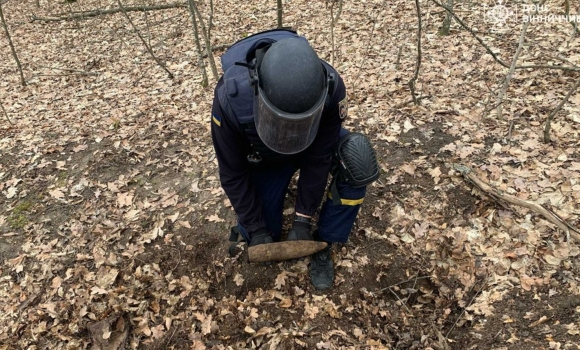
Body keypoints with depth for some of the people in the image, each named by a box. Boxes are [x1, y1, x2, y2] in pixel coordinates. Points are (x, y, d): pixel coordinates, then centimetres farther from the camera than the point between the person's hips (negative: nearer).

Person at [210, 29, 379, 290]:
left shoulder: (331, 88, -36)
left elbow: (318, 159, -24)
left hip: (316, 142, 1)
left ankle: (323, 244, -12)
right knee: (259, 237, -4)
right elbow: (233, 173, -22)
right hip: (263, 157, 0)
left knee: (357, 163, -31)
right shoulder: (232, 98, -37)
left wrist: (303, 220, -22)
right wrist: (256, 229, -18)